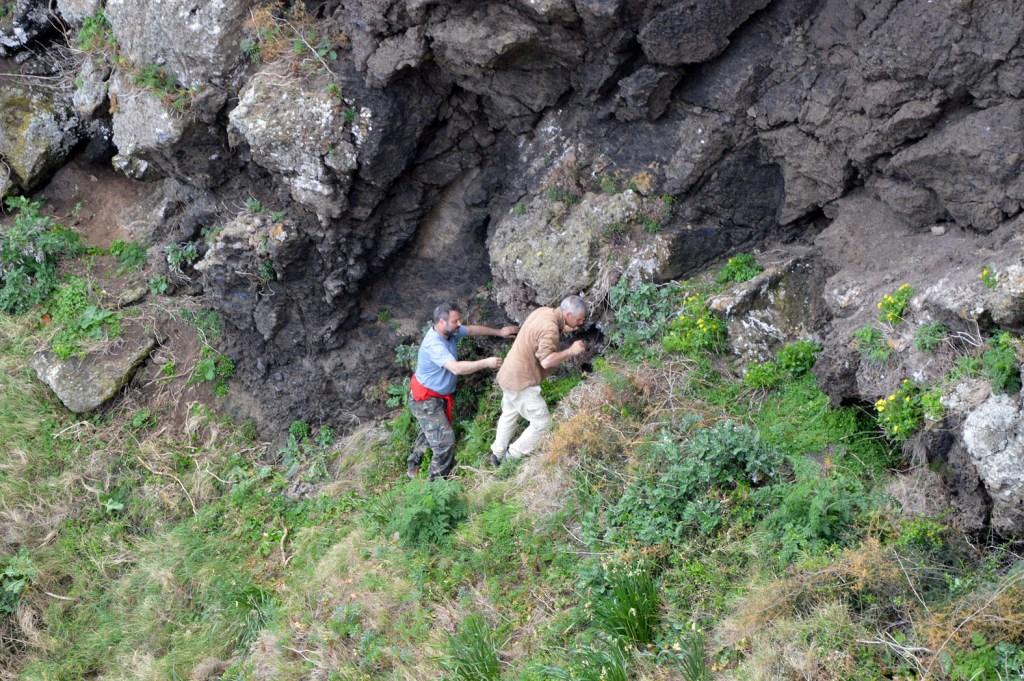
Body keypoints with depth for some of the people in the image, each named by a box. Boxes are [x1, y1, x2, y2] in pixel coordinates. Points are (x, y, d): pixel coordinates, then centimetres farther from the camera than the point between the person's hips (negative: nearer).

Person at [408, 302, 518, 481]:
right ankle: (437, 481, 3)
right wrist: (486, 363, -34)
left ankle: (413, 467, 45)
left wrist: (499, 332, 12)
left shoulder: (450, 331, -7)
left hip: (440, 397, 10)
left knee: (430, 432, 27)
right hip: (426, 400, -10)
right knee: (445, 440, -11)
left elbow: (472, 329, 12)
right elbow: (456, 368, -42)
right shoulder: (433, 344, -34)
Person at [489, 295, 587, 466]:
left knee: (509, 415, 26)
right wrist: (571, 351, -21)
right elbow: (547, 360, -32)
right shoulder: (550, 328, -26)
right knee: (542, 422, -2)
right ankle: (512, 457, 7)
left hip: (510, 375, 10)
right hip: (522, 382, -10)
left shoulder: (543, 311, 1)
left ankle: (497, 454, 39)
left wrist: (562, 330, 3)